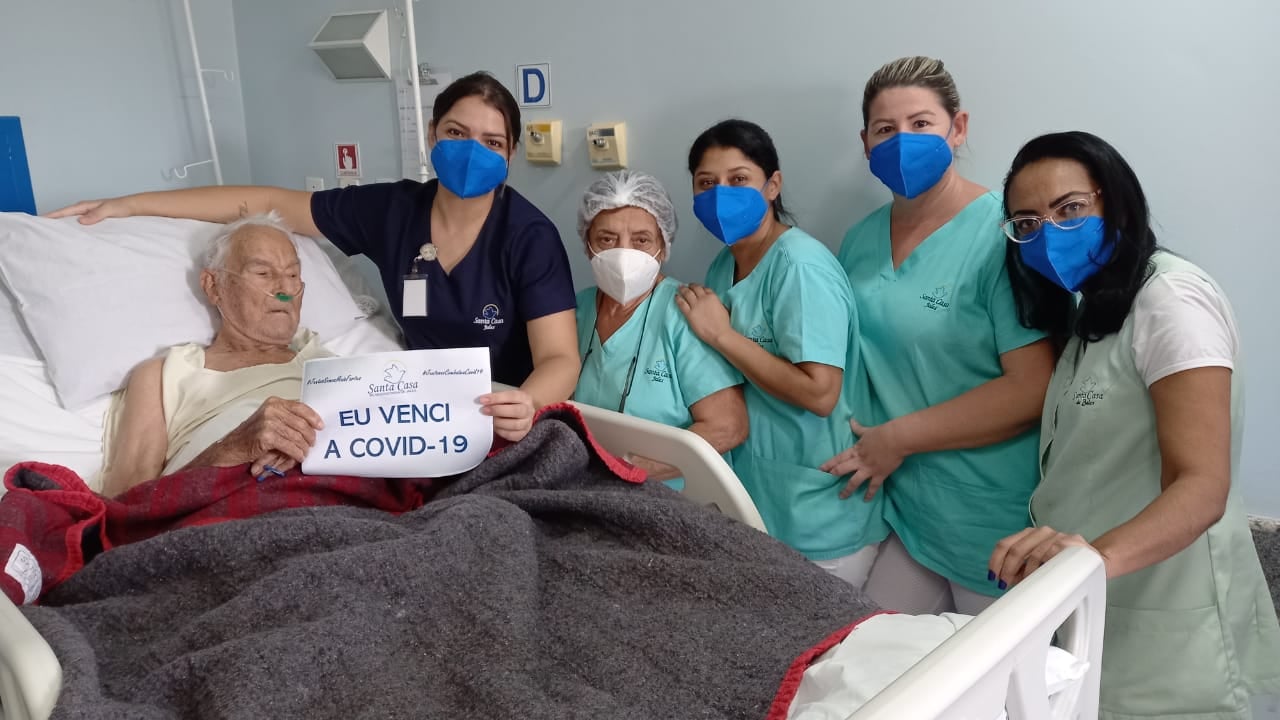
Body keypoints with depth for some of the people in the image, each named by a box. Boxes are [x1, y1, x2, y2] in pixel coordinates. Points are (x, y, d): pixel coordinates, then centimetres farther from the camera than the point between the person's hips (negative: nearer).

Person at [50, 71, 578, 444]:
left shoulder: (529, 237, -16)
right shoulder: (394, 210, -5)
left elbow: (559, 358, -21)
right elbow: (269, 203, 1)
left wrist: (526, 405, -44)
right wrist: (130, 204, 3)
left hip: (511, 411, -2)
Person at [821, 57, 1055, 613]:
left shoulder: (1002, 234, -14)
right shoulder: (860, 242, 6)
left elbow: (1034, 387, -21)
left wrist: (898, 438, -16)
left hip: (994, 523, -5)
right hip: (900, 507, 6)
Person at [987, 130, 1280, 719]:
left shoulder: (1171, 297, -17)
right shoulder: (1087, 313, 13)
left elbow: (1203, 487, -27)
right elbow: (1090, 470, 9)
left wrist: (1099, 554, -43)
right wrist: (1055, 553, -6)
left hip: (1164, 628, -8)